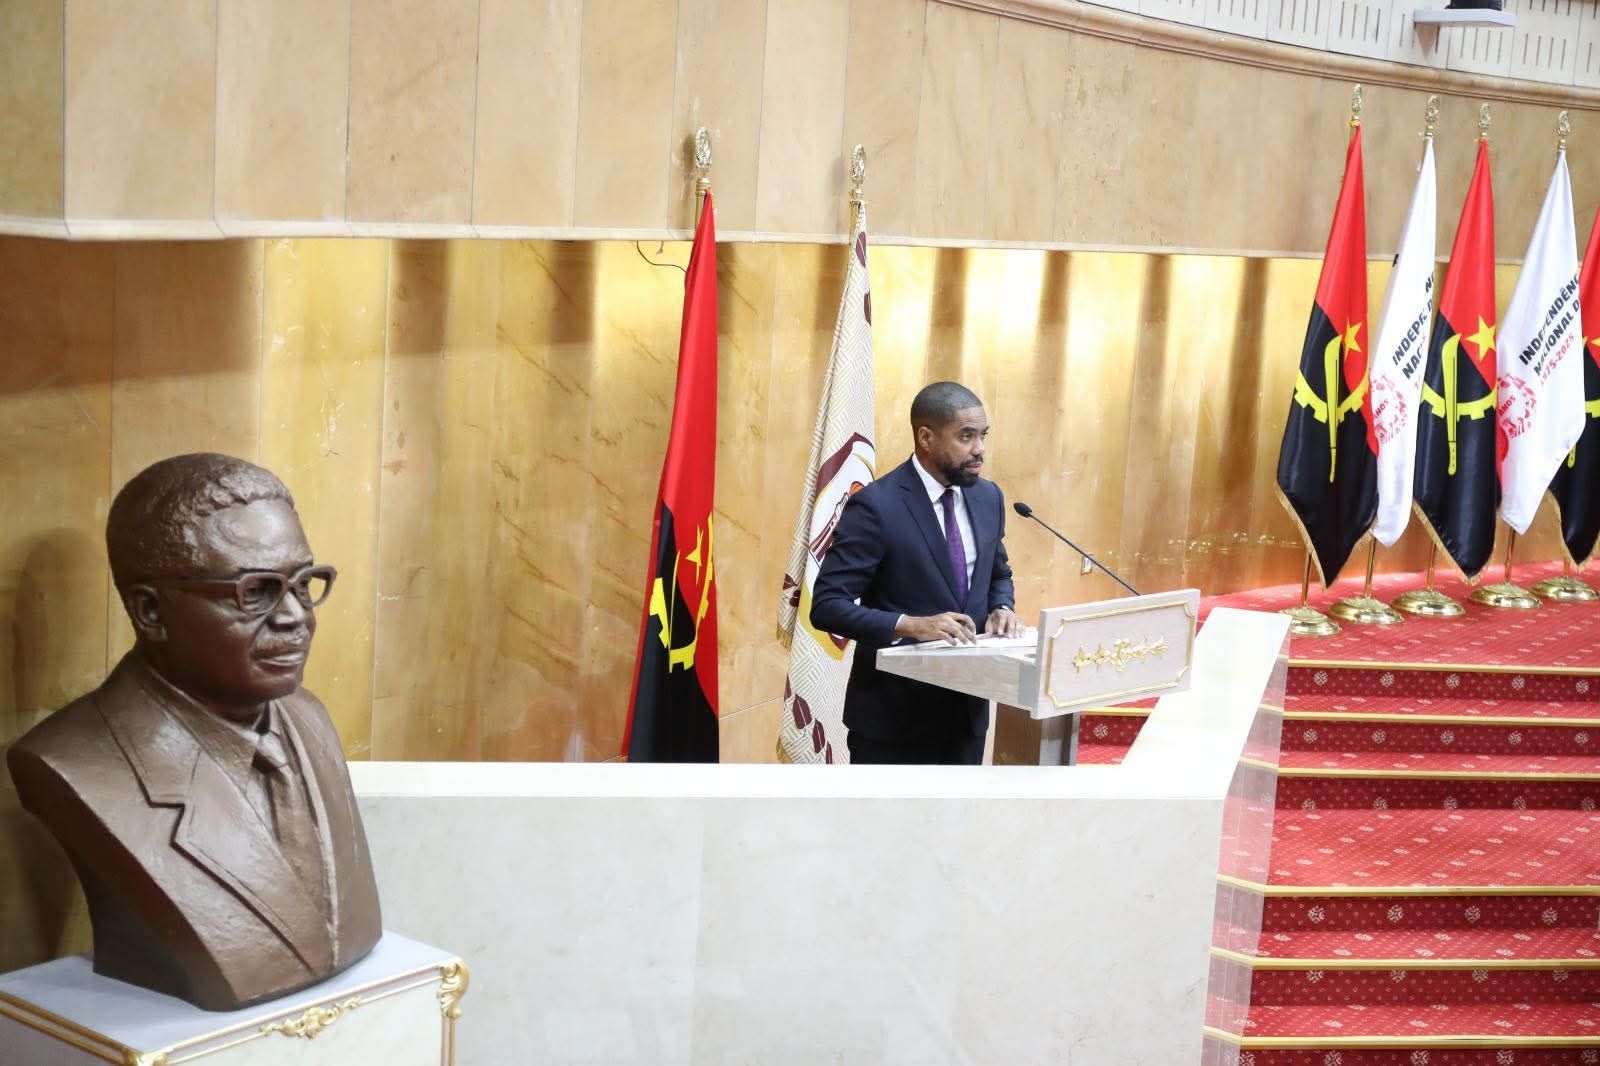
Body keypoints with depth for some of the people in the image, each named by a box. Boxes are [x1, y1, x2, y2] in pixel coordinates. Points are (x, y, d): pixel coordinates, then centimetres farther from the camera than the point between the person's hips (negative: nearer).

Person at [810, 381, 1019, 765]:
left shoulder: (988, 497, 6)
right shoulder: (876, 505, -16)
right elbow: (827, 605, -18)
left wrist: (1001, 609, -2)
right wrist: (911, 625, -30)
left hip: (967, 707, 6)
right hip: (895, 712, -6)